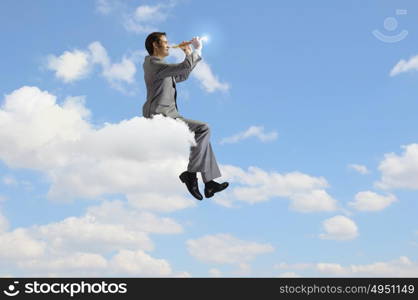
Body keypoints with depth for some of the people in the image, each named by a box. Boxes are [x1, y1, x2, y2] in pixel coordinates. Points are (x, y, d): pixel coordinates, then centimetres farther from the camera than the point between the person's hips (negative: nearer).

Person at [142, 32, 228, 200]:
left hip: (166, 116, 11)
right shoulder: (154, 64, -12)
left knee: (202, 134, 11)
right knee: (203, 129, -18)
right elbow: (184, 66, -25)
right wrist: (197, 49, -9)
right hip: (161, 118, -11)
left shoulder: (157, 65, 20)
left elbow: (182, 76, 30)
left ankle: (209, 183, 6)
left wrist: (189, 54, 20)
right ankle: (189, 173, -14)